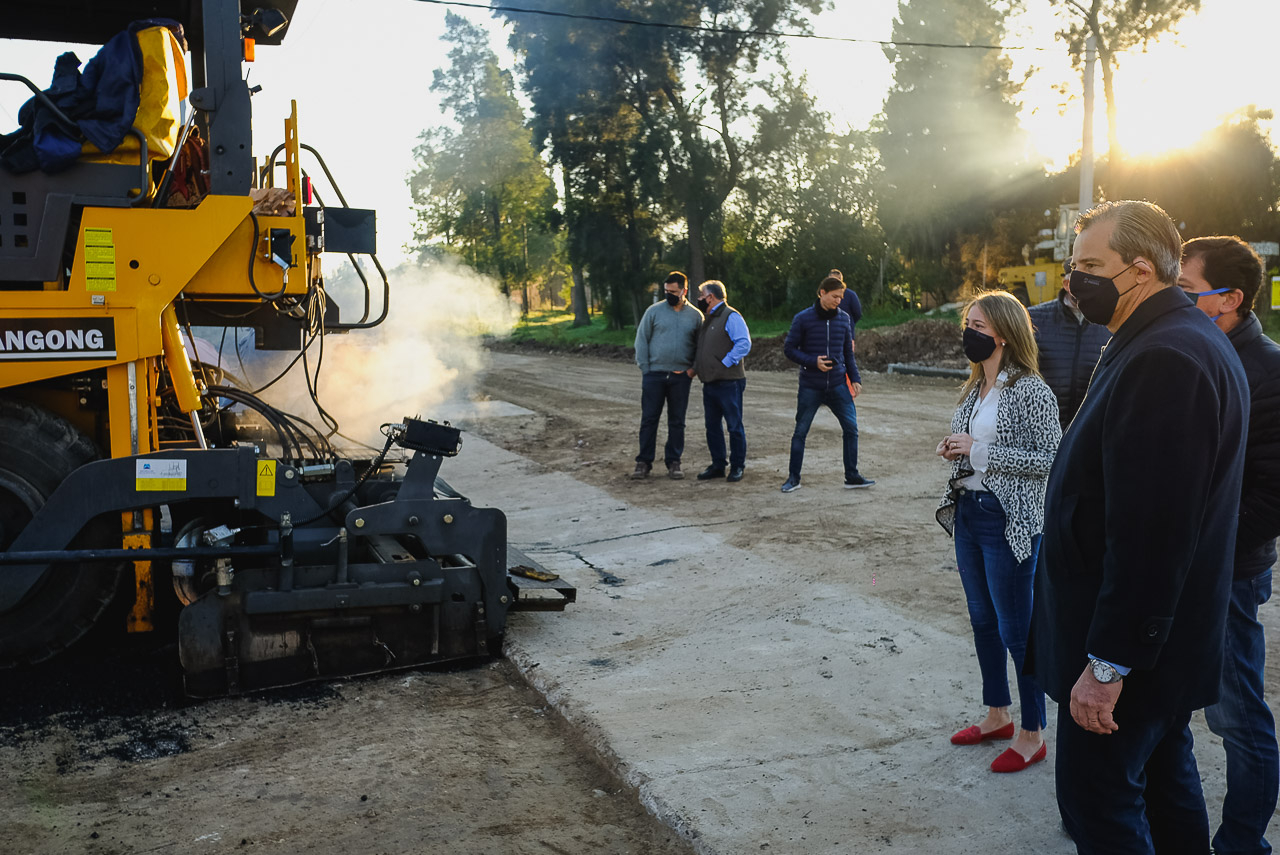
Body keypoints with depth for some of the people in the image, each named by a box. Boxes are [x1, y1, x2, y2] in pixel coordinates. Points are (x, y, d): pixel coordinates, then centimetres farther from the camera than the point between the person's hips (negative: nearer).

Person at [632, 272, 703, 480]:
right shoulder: (654, 311, 2)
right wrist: (644, 368, -4)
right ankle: (644, 462, 9)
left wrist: (694, 369, -2)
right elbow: (641, 340, 3)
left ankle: (673, 462, 15)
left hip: (681, 377, 1)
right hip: (654, 374, -1)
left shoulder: (696, 316, 6)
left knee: (677, 421, 7)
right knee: (649, 419, 1)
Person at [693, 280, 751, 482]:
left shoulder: (731, 317, -8)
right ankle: (718, 465, 21)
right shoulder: (708, 319, 20)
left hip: (728, 382, -9)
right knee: (712, 426, 11)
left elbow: (744, 344, -17)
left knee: (734, 426, -1)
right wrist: (696, 367, 13)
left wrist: (725, 364, -17)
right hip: (709, 382, 9)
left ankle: (737, 466, 9)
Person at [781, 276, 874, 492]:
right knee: (800, 432, 3)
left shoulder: (844, 319, 6)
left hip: (838, 385, 3)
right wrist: (812, 361, -15)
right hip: (810, 386, -3)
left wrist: (855, 379, 6)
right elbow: (789, 349, -3)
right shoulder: (803, 319, -5)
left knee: (851, 427, -2)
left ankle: (852, 476, 10)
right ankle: (793, 478, 15)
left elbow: (848, 352, 14)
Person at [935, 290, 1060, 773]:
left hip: (1010, 522, -9)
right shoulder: (975, 389, 11)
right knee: (982, 619, 18)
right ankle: (997, 715, 34)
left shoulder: (1030, 391, -15)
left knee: (1017, 629, 1)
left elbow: (1050, 458, -19)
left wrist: (980, 450, -21)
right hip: (969, 513, 9)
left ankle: (1032, 734, 17)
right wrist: (955, 450, 0)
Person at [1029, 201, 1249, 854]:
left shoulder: (1165, 359, -24)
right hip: (1167, 636, 10)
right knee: (1164, 777, 23)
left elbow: (1149, 531, -28)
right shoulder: (1179, 341, 11)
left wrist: (1109, 663, -24)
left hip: (1133, 647, -10)